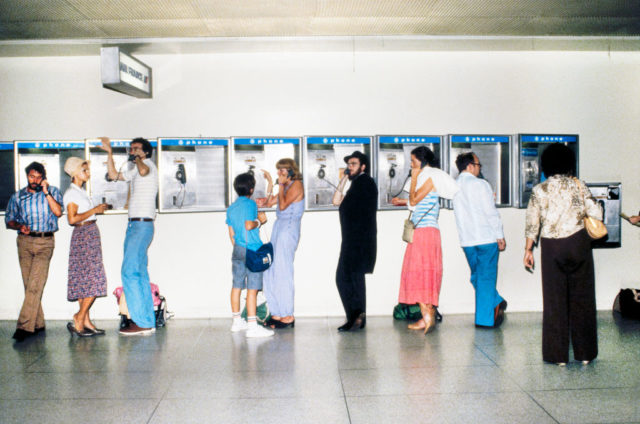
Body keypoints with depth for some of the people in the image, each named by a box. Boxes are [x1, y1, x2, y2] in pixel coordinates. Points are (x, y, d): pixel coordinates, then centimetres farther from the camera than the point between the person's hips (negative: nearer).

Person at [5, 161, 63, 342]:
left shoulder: (53, 191, 9)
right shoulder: (17, 196, 15)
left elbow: (58, 212, -7)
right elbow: (9, 220, 15)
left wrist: (46, 192, -9)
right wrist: (19, 226, -5)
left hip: (45, 241, -3)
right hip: (25, 241, 3)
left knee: (35, 285, -13)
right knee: (29, 285, 2)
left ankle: (24, 325, -14)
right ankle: (38, 324, 10)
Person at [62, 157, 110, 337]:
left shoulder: (81, 192, 18)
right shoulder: (71, 193, -10)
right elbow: (72, 218, -20)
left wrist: (99, 208, 13)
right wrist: (94, 210, -16)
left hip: (91, 235, 10)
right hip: (83, 236, -10)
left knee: (85, 281, 8)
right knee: (94, 280, -10)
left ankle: (85, 321, 11)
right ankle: (80, 318, -4)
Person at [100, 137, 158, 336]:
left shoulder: (149, 165, -6)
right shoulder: (135, 170, 23)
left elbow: (143, 171, -31)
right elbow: (114, 175, 36)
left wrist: (138, 158, -12)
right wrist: (109, 152, 30)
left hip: (142, 225, -10)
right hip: (134, 225, 10)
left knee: (130, 271, -14)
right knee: (140, 273, 8)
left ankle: (142, 323, -13)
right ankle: (147, 321, 11)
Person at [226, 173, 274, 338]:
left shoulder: (231, 207, 14)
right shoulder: (250, 203, -8)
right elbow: (248, 225, -20)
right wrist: (260, 220, -3)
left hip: (237, 250, 8)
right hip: (251, 250, -8)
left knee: (237, 286, 13)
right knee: (252, 288, -9)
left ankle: (237, 321, 22)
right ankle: (252, 326, -11)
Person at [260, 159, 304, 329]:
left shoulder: (296, 184, -9)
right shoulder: (286, 186, 18)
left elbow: (283, 205, -19)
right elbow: (269, 202, 17)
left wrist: (281, 185, -9)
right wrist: (270, 183, 13)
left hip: (288, 230, -9)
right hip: (279, 227, 9)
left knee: (282, 272, -6)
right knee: (271, 272, 7)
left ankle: (287, 316, 3)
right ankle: (277, 313, 13)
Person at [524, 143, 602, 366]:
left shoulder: (539, 191, -1)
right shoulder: (578, 186, -1)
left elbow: (532, 224, 0)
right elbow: (596, 213, -6)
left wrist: (528, 249, 9)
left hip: (551, 248, 0)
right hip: (578, 243, 0)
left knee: (554, 300, 6)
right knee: (582, 298, 10)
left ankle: (557, 355, 9)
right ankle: (585, 352, 17)